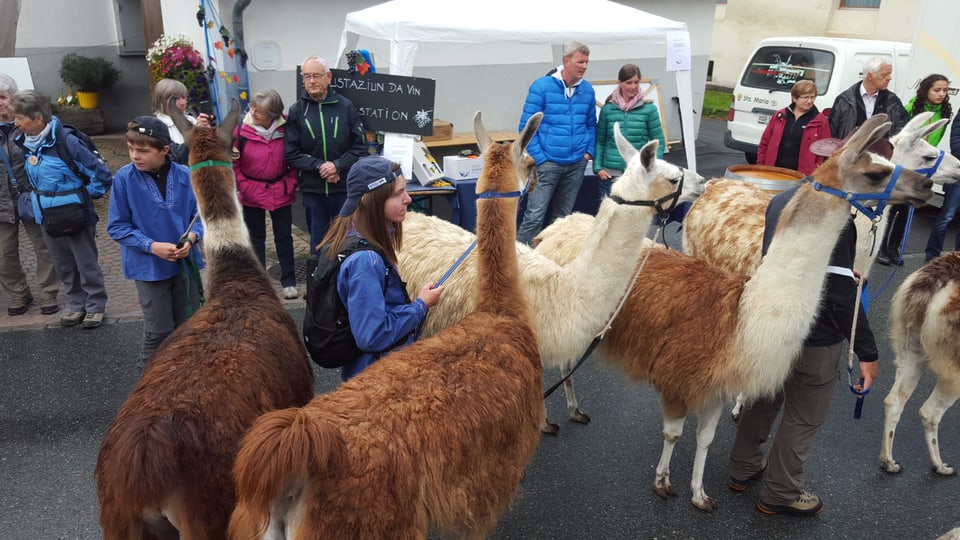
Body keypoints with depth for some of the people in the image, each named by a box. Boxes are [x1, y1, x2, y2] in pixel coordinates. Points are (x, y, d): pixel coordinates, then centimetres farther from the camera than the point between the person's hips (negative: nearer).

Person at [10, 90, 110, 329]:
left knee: (86, 264, 7)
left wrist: (85, 196, -8)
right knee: (64, 267, 16)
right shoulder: (26, 142, 1)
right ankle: (77, 306, 29)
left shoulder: (66, 141, -21)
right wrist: (41, 197, 12)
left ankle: (95, 306, 20)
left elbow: (101, 174, -18)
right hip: (47, 217, 7)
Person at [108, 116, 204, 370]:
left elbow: (199, 214, 2)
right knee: (159, 331, 5)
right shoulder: (124, 178, -13)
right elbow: (117, 227, -7)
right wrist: (151, 246, -18)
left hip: (185, 262, 2)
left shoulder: (185, 176, -11)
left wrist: (191, 237, -18)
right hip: (149, 267, -2)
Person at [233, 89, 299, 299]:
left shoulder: (285, 128, -11)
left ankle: (289, 281, 20)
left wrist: (291, 183, -5)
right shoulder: (241, 128, -13)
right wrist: (244, 187, -7)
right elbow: (233, 162, -4)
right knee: (256, 238, 11)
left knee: (284, 236, 9)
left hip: (281, 193, 0)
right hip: (252, 194, 0)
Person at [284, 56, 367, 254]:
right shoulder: (296, 111, 1)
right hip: (312, 189, 1)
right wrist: (319, 166, -14)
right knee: (319, 242, 12)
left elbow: (360, 147, -3)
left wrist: (337, 165, -15)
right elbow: (291, 154, -1)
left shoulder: (345, 106, -3)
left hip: (345, 187, -1)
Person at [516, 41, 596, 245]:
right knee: (534, 216, -7)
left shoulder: (587, 90, 6)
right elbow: (526, 126, -9)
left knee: (563, 216, 14)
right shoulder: (541, 86, -9)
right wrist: (539, 158, -13)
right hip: (548, 162, -5)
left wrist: (589, 151, 3)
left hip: (576, 163, 5)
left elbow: (591, 124, 17)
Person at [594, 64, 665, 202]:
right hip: (611, 173, 1)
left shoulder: (649, 109, 2)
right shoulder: (608, 109, 4)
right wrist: (598, 167, -1)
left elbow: (659, 142, 5)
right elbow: (600, 141, 9)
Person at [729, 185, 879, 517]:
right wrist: (868, 353, -17)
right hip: (811, 339, -8)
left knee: (765, 398, 24)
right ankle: (780, 494, 27)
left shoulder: (782, 199, 3)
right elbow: (841, 295, -24)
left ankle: (742, 469, 40)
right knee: (805, 418, 12)